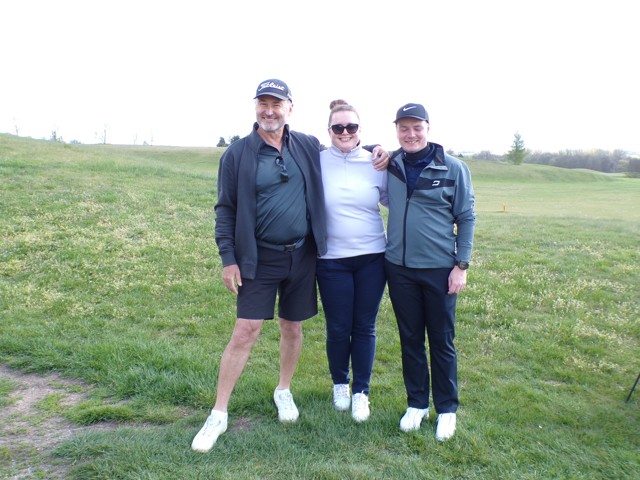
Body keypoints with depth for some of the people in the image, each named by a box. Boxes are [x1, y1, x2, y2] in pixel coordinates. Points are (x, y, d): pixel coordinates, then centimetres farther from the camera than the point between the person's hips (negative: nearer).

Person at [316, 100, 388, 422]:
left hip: (372, 257, 1)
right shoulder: (317, 162, -4)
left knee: (365, 327, 9)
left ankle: (361, 392, 26)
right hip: (332, 261, -1)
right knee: (338, 329, 8)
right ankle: (339, 384, 34)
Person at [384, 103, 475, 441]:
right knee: (410, 339, 13)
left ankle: (447, 409, 26)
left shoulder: (453, 168, -5)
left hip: (439, 269, -2)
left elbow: (466, 218, -2)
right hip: (399, 268, 3)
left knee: (441, 341, 9)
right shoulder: (389, 166, 2)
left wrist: (462, 265, -7)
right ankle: (417, 403, 29)